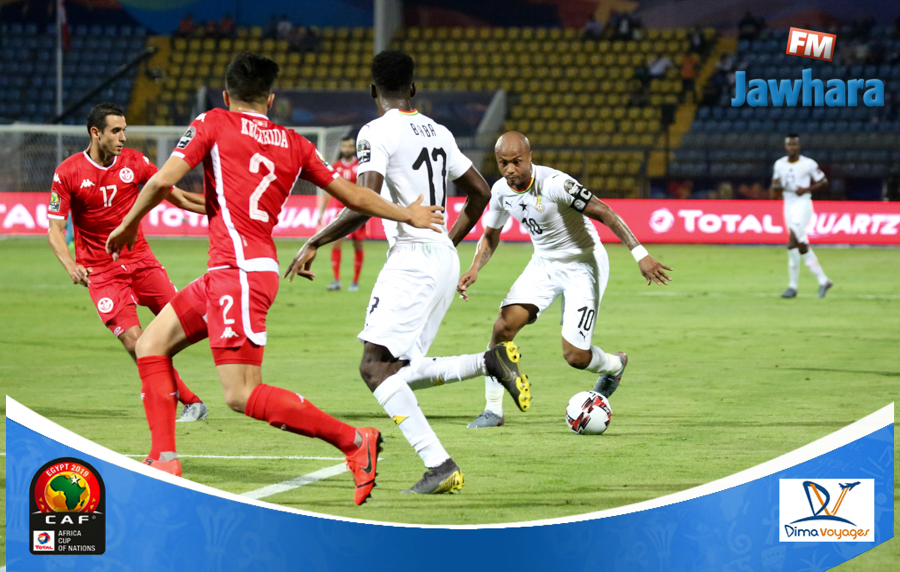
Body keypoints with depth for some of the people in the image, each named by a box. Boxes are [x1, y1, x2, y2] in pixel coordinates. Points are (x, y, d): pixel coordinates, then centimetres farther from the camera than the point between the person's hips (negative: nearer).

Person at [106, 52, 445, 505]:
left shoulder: (213, 124, 1)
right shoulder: (294, 144, 15)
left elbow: (163, 181, -6)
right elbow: (349, 193, 18)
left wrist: (127, 226, 10)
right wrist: (408, 214, 29)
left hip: (239, 272, -8)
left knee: (242, 395, -12)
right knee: (151, 345, 17)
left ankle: (353, 440, -12)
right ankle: (163, 459, 11)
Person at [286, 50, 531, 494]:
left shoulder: (377, 133, -8)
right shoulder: (437, 132, 16)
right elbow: (480, 192, 22)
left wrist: (314, 244, -11)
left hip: (412, 257, -8)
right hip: (445, 261, 8)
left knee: (376, 365, -11)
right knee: (399, 372, 14)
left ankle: (439, 465, -23)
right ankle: (491, 361, -1)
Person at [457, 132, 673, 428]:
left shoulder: (554, 184, -28)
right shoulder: (501, 191, -5)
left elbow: (603, 212, -28)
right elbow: (491, 236, 12)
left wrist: (640, 254, -33)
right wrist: (475, 269, -7)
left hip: (583, 264, -6)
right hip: (544, 263, 6)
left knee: (574, 356, -9)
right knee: (504, 326, -15)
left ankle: (614, 364, 28)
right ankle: (493, 410, -2)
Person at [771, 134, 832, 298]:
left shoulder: (808, 164, -6)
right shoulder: (779, 164, 9)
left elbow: (823, 181, 0)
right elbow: (774, 184, 16)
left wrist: (807, 189, -14)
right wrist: (777, 185, -9)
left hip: (803, 204, -6)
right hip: (788, 205, 6)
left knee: (792, 243, -17)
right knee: (801, 245, 7)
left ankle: (792, 286, -11)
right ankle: (822, 280, 16)